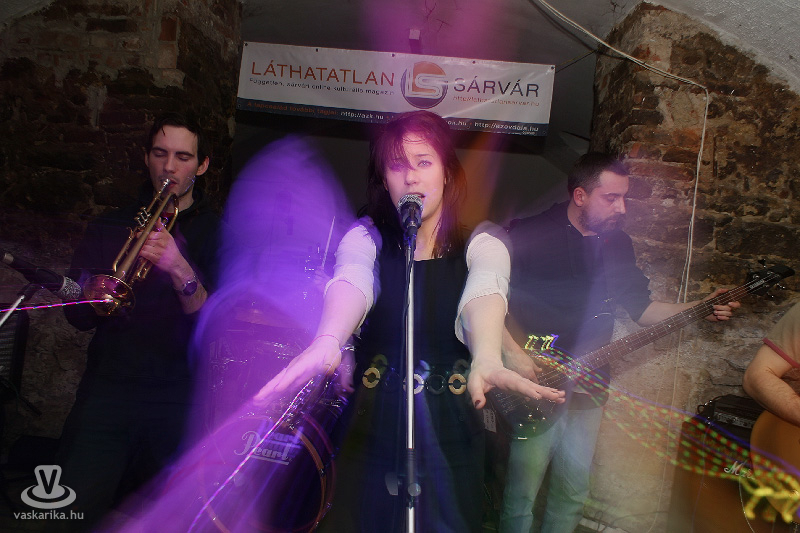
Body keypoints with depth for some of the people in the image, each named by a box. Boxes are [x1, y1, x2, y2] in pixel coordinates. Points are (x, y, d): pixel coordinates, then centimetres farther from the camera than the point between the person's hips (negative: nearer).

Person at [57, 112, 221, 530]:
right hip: (108, 388, 2)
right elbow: (77, 315, 8)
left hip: (181, 398, -1)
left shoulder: (219, 236, 4)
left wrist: (180, 270, -23)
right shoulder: (109, 228, 13)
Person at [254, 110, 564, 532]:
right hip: (371, 430, 0)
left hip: (447, 434, 0)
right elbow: (352, 283, -26)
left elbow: (483, 293, -27)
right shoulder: (366, 237, -3)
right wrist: (327, 344, -48)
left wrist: (487, 360, -48)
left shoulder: (481, 245, -4)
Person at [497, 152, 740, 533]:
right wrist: (512, 352, -19)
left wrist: (696, 310, 3)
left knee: (573, 494, 16)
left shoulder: (618, 244, 10)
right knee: (522, 494, -1)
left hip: (588, 385, 6)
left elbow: (640, 305, 15)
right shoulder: (529, 234, -11)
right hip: (533, 382, -5)